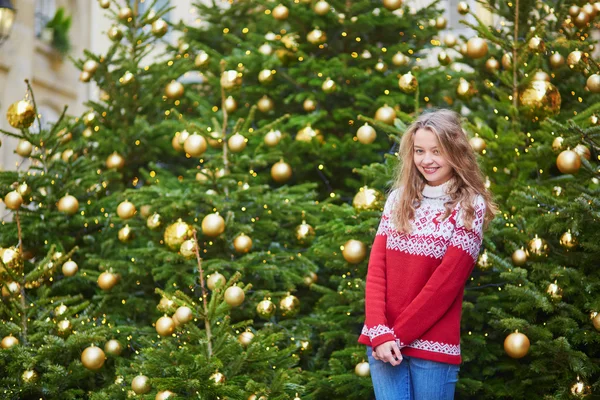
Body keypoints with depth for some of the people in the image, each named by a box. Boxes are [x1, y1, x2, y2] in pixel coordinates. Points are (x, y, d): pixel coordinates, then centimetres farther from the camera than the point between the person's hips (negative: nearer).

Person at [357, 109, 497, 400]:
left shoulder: (470, 207, -4)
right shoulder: (399, 199, 8)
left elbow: (446, 281, -10)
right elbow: (376, 268, 1)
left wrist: (398, 334, -11)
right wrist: (379, 332, -12)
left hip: (432, 345, -3)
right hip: (383, 340, 3)